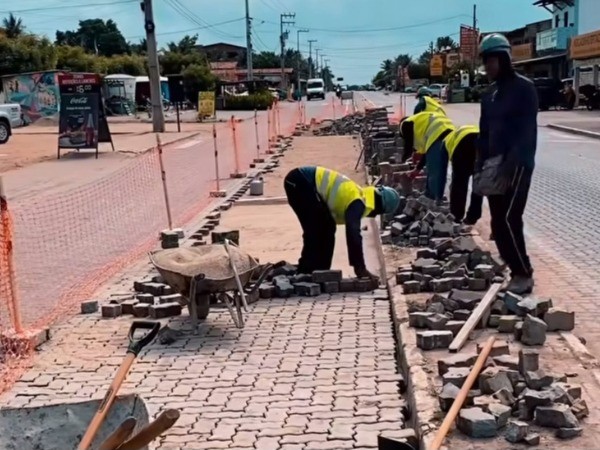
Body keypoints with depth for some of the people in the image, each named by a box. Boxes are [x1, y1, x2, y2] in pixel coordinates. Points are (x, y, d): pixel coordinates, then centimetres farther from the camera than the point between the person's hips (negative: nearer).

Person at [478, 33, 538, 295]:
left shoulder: (524, 88, -9)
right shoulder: (490, 94, 14)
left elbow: (527, 132, -16)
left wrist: (509, 164, -22)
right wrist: (481, 167, 6)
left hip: (517, 165, -8)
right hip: (495, 166, 8)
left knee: (509, 220, -12)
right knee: (498, 223, 6)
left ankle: (524, 275, -2)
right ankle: (517, 272, 15)